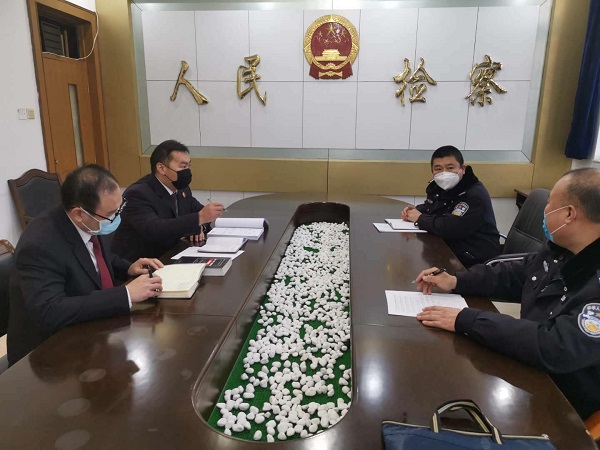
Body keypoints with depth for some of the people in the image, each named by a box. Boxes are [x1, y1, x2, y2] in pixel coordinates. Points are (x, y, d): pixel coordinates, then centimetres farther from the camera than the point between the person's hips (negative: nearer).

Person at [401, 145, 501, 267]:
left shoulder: (475, 195, -21)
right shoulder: (439, 186, 4)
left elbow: (451, 228, -31)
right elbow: (430, 207, 23)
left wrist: (420, 218, -16)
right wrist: (415, 211, -1)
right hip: (450, 249, 7)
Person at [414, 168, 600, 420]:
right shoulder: (561, 252, -1)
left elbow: (554, 349, -37)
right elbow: (512, 276, 12)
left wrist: (465, 320, -34)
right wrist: (455, 281, -2)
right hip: (527, 368, 7)